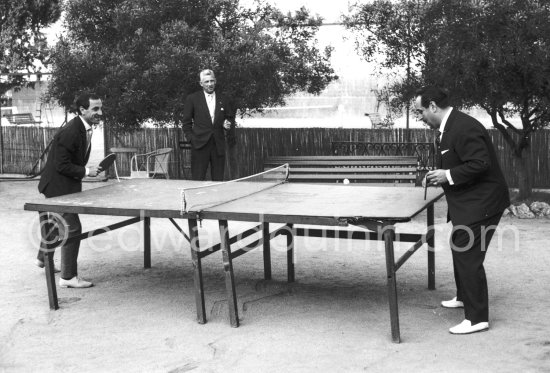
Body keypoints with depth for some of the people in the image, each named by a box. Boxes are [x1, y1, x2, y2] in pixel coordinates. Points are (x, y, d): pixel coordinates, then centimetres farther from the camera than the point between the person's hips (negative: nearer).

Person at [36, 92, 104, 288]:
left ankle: (43, 258, 50)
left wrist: (87, 169, 3)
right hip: (58, 186, -11)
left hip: (65, 185, 11)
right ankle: (68, 277, 2)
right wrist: (86, 171, -21)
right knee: (72, 228, -8)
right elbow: (61, 165, -26)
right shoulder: (70, 132, -28)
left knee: (57, 222, 27)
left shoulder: (84, 129, 2)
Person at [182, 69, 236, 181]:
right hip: (200, 145, -3)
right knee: (198, 180, -5)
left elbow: (231, 118, 21)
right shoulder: (192, 99, 4)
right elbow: (186, 122, 6)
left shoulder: (223, 100, 11)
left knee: (218, 180, 3)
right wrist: (191, 138, -4)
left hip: (218, 145, 3)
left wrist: (228, 124, -1)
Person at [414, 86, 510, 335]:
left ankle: (477, 318, 0)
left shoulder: (464, 127, -24)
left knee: (468, 257, -9)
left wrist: (448, 175, -22)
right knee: (459, 249, 24)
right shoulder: (444, 129, 10)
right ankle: (464, 297, 45)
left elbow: (480, 164, -28)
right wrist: (438, 175, 8)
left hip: (480, 203, -11)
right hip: (465, 202, 11)